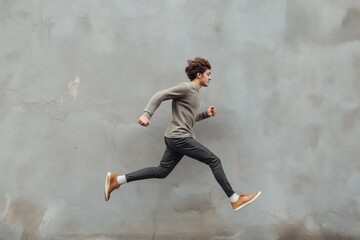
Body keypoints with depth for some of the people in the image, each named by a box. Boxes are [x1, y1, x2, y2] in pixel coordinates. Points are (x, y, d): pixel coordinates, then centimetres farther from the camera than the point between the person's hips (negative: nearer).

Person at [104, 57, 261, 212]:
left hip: (176, 138, 10)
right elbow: (159, 96, -14)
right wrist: (146, 115, -23)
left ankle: (116, 180, 10)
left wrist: (206, 114, 12)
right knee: (214, 161, -6)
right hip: (180, 137, -10)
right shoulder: (186, 88, -10)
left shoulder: (194, 93, 20)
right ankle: (235, 199, -1)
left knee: (161, 171, 9)